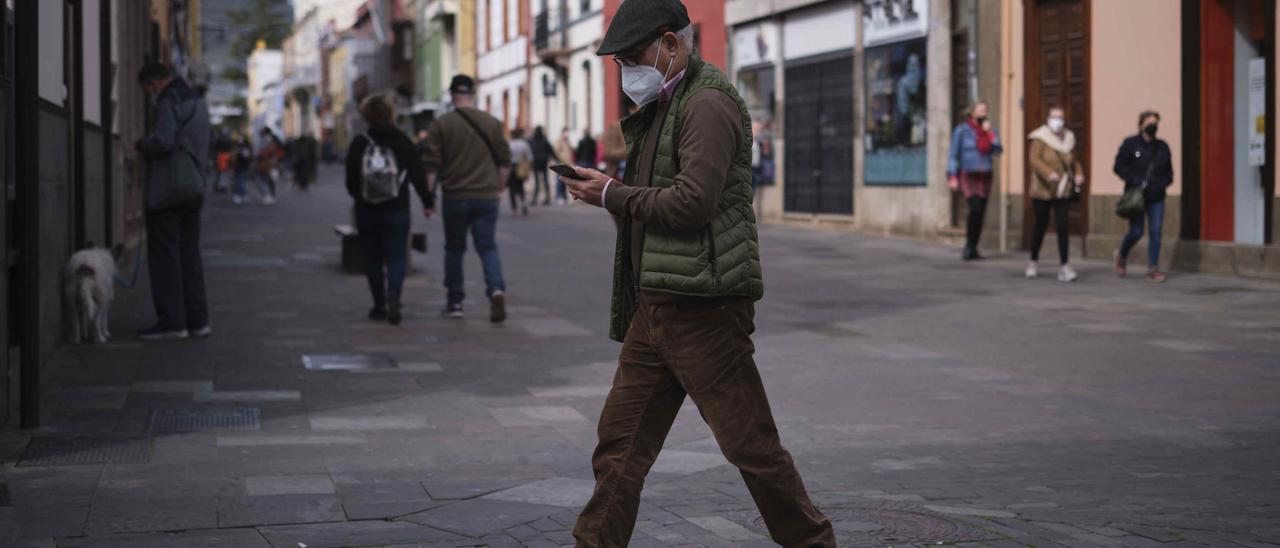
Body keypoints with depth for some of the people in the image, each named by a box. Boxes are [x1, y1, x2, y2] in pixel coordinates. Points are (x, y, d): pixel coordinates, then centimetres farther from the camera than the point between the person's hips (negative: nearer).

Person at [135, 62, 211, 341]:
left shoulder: (170, 101, -13)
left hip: (168, 191, -9)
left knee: (164, 256, -4)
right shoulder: (197, 101, 17)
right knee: (189, 255, 12)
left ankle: (172, 322, -4)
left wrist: (142, 144, -4)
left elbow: (162, 141, -24)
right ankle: (197, 320, 13)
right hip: (193, 187, 9)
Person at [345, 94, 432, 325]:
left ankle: (379, 305, 13)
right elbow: (418, 175, -1)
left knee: (373, 258, 11)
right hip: (397, 211, 0)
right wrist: (427, 200, 13)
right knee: (396, 256, 1)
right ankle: (393, 293, -25)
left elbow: (351, 181, -3)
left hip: (366, 211, 0)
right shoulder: (403, 142, -4)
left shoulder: (358, 144, -5)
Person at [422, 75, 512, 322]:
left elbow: (432, 166, -5)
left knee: (454, 250, 13)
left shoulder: (441, 125, -3)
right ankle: (496, 289, -20)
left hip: (455, 197, -1)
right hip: (487, 197, 1)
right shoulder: (492, 123, 2)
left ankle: (455, 302, 18)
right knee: (488, 247, 5)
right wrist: (498, 188, 17)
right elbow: (505, 162, 5)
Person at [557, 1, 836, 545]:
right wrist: (608, 187, 7)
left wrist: (612, 194, -11)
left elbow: (691, 202, -21)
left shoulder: (709, 104, -13)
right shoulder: (661, 107, 19)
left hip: (703, 305, -9)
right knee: (621, 440, 10)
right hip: (655, 305, 10)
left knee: (750, 443, -3)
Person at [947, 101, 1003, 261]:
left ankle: (973, 249, 11)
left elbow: (998, 150, -3)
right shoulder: (962, 130, -3)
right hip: (968, 175, -5)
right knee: (976, 208, -22)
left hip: (985, 176, 5)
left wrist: (989, 133, -13)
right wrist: (952, 177, -12)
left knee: (981, 214, 3)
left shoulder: (989, 129, 9)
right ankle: (969, 246, -11)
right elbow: (953, 154, -4)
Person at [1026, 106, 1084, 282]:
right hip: (1042, 191, -3)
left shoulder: (1068, 139, 9)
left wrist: (1079, 174, 0)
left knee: (1063, 227, -8)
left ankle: (1065, 266, -9)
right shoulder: (1040, 139, -7)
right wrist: (1049, 173, -36)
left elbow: (1074, 160, 21)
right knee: (1041, 227, 8)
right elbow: (1034, 158, -20)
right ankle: (1033, 262, 28)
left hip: (1063, 192, 3)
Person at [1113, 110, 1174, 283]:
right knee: (1136, 232, -4)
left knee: (1156, 231, -3)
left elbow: (1169, 171, 16)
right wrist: (1136, 181, -15)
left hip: (1156, 197, 4)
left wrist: (1163, 182, -5)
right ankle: (1122, 255, 25)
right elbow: (1119, 167, -5)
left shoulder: (1162, 147, 10)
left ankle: (1153, 268, 2)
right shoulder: (1130, 144, -3)